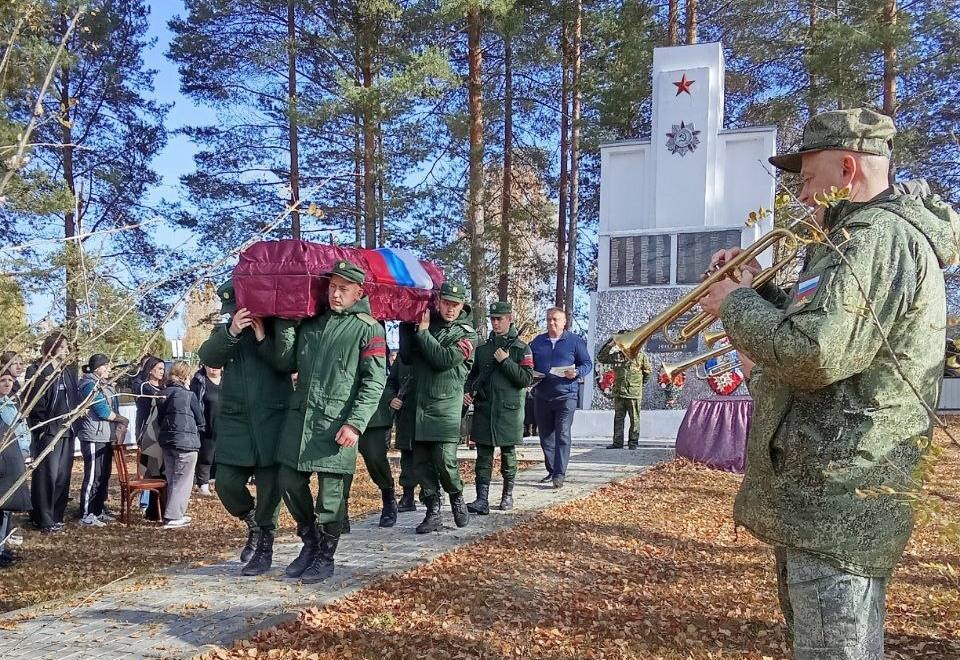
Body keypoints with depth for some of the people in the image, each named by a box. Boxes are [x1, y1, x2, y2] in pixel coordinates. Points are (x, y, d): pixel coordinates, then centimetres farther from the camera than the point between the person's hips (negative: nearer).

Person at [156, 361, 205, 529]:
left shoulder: (162, 394, 4)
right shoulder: (189, 395, -12)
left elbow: (159, 418, 12)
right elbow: (200, 420, -3)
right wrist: (198, 430, 17)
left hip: (166, 440, 6)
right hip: (186, 441, -6)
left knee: (172, 479, 16)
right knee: (183, 481, 1)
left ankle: (176, 514, 22)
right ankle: (172, 518, -1)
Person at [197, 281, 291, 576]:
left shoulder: (276, 328, 4)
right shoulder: (224, 331, 13)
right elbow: (208, 357, -7)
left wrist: (263, 339, -17)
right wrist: (231, 333, -21)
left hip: (273, 420, -3)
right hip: (234, 421, 3)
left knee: (268, 486, 0)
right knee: (226, 484, -1)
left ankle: (264, 548, 16)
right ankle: (253, 524, 28)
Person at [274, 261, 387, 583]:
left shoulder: (367, 329, -3)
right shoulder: (310, 322, 14)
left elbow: (374, 382, -8)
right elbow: (286, 363, 12)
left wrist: (355, 423, -17)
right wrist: (285, 325, 1)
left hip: (336, 423, -5)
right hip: (300, 416, 5)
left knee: (331, 492, 1)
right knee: (290, 481, 8)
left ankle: (325, 557, 20)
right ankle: (309, 541, 31)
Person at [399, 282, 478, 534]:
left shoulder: (466, 334, -2)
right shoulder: (425, 320, 10)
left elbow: (443, 359, -17)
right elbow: (407, 357, 7)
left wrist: (423, 332, -12)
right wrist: (408, 324, -2)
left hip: (445, 404, -4)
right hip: (418, 402, 4)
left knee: (445, 460, -11)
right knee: (421, 462, 4)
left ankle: (457, 499, 17)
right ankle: (433, 513, 14)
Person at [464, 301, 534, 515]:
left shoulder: (522, 349, 0)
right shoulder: (482, 348, 12)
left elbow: (527, 379, -9)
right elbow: (472, 375, 20)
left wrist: (505, 361, -15)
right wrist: (467, 392, 2)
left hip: (509, 411, -3)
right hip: (483, 409, 3)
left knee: (508, 453, 9)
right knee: (483, 456, -1)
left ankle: (508, 495, 24)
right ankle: (482, 500, -3)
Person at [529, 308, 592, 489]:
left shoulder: (575, 341, 3)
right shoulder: (537, 342, 12)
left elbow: (587, 363, 5)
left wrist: (577, 373, -15)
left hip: (565, 395, -4)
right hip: (541, 397, 4)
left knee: (562, 435, -11)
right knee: (545, 436, 9)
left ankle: (560, 474, -10)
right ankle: (551, 470, 22)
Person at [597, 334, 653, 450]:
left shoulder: (640, 356, -1)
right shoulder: (615, 356, 7)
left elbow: (649, 371, 8)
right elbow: (600, 358, 9)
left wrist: (640, 383, 8)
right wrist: (610, 345, 1)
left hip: (634, 393, -3)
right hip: (618, 393, 4)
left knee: (634, 419, 3)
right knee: (618, 418, 6)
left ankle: (633, 442, 11)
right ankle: (618, 442, 11)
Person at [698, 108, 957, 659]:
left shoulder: (882, 237, -18)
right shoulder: (867, 236, 19)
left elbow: (810, 353, -30)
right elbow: (814, 328, 27)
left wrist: (736, 303, -13)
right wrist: (758, 289, 12)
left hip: (839, 503, -11)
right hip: (821, 495, 11)